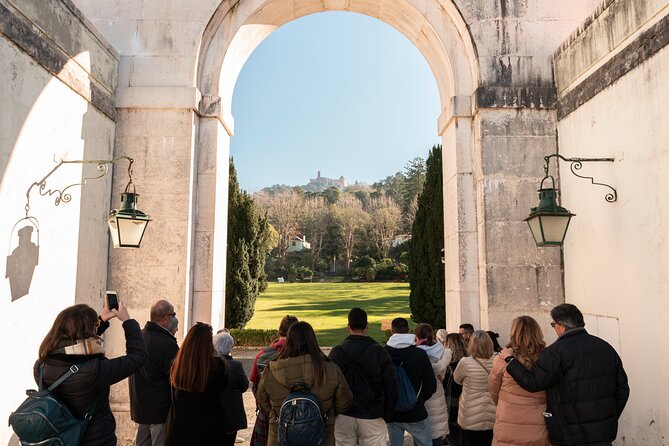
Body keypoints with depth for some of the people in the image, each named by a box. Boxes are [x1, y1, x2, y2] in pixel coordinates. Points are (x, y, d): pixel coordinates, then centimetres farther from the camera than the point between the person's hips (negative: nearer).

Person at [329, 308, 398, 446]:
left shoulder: (337, 352, -4)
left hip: (343, 416, 2)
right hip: (371, 417, -1)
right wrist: (387, 412, 7)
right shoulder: (379, 352, -7)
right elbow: (391, 385, -5)